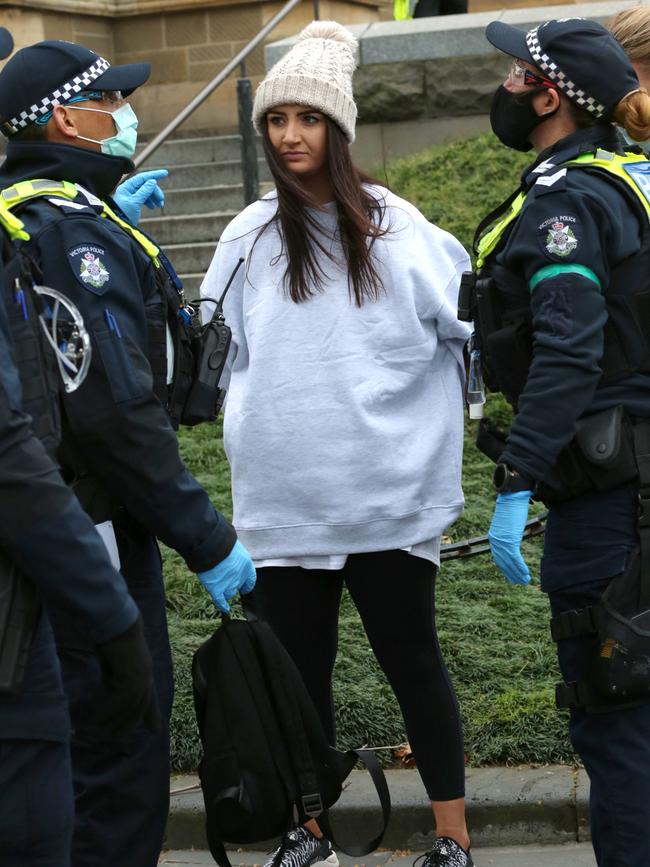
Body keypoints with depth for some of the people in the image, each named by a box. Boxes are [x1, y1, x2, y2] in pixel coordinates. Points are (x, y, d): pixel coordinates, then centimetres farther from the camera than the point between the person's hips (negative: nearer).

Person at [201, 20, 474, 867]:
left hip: (387, 493, -3)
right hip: (284, 497, 3)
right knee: (297, 666, 10)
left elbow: (468, 324, 3)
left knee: (411, 659, 3)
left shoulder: (392, 226, 0)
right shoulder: (250, 239, 8)